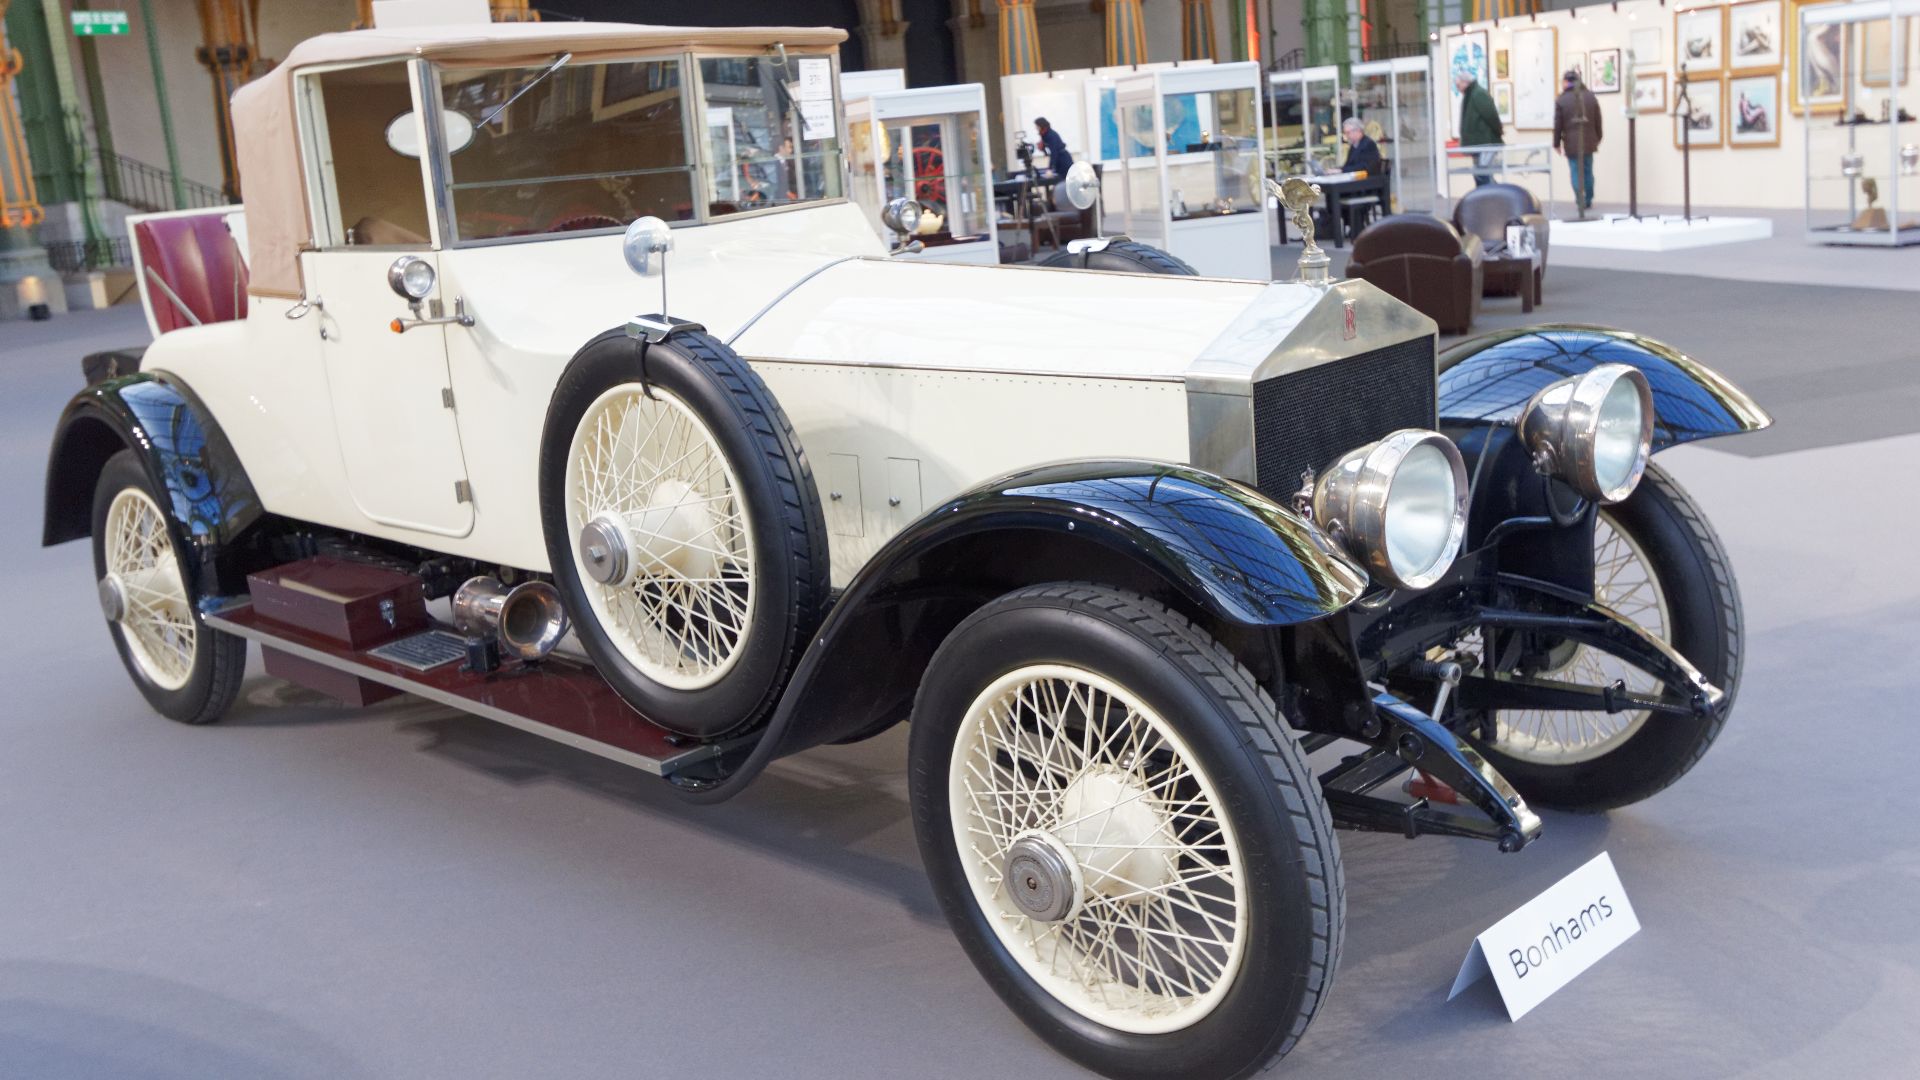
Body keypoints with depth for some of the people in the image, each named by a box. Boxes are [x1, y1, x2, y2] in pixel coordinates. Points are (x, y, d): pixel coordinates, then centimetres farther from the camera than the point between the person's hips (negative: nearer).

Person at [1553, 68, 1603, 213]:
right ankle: (1588, 202, 16)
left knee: (1576, 172, 2)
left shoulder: (1561, 100, -7)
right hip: (1589, 141, 3)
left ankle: (1581, 202, -2)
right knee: (1587, 171, 11)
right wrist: (1597, 139, 19)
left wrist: (1557, 143, 4)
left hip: (1571, 143, -3)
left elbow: (1558, 124, -5)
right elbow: (1598, 121, 8)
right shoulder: (1591, 97, 4)